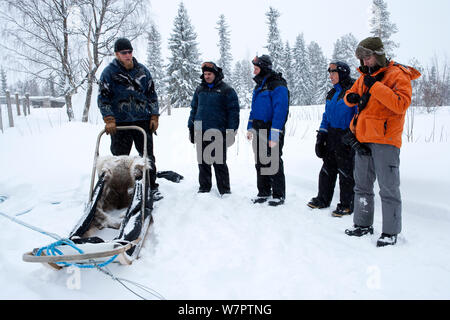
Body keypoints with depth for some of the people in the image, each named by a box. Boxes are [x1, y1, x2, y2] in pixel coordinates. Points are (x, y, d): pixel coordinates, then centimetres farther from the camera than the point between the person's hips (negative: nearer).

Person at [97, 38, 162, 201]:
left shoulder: (142, 70, 9)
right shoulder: (109, 72, 0)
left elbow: (152, 94, 13)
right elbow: (103, 98, -2)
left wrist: (154, 116, 5)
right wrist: (109, 119, -12)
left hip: (143, 120, 2)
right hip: (120, 122, -2)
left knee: (147, 155, 6)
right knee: (120, 157, 4)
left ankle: (152, 187, 16)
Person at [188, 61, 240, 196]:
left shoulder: (226, 90, -2)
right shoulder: (199, 90, 14)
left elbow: (233, 111, -4)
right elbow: (194, 108, 20)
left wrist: (231, 131, -10)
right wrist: (191, 127, 15)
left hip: (218, 134, -5)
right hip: (201, 133, 5)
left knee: (219, 163, 0)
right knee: (203, 162, 10)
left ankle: (224, 190, 11)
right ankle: (204, 188, 22)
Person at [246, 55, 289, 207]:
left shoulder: (278, 86, -12)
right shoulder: (259, 86, 17)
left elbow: (280, 111, -19)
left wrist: (274, 135, -23)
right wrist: (250, 127, 16)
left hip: (272, 131, -8)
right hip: (258, 131, 8)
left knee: (274, 163, -2)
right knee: (260, 162, 12)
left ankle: (279, 195, 11)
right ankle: (263, 192, 24)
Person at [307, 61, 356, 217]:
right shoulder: (332, 93, 15)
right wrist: (322, 134, 10)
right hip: (331, 137, 8)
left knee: (346, 172, 1)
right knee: (327, 169, 13)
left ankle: (346, 205, 13)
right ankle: (323, 199, 25)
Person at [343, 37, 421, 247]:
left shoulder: (397, 75, -7)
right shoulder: (365, 76, 14)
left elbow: (401, 104, -21)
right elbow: (351, 94, 24)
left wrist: (375, 86, -22)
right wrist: (351, 97, 0)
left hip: (385, 140, -7)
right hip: (363, 139, 8)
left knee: (388, 187, -2)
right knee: (362, 185, 13)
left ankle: (390, 232, 8)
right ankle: (363, 225, 26)